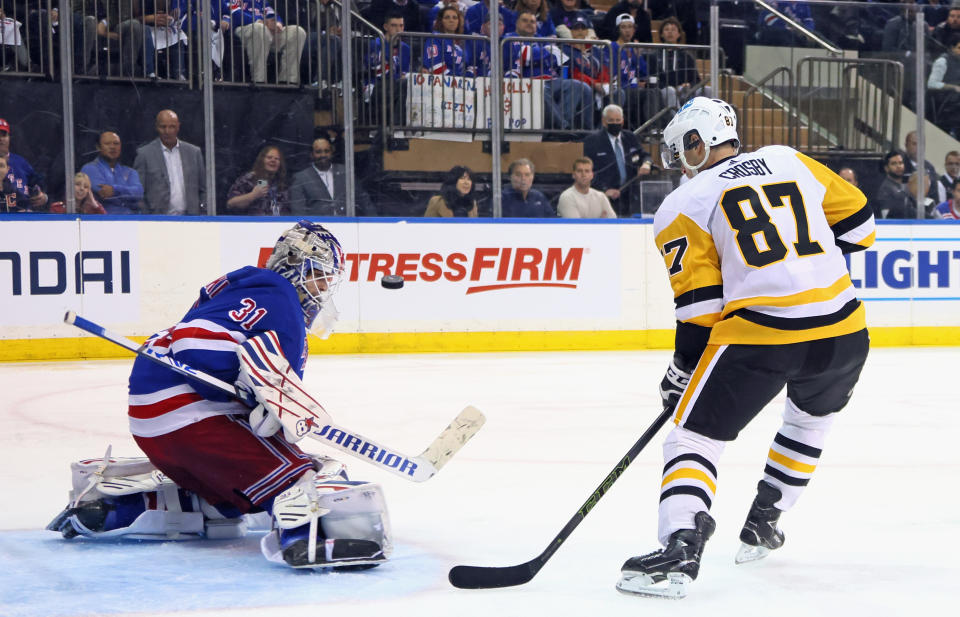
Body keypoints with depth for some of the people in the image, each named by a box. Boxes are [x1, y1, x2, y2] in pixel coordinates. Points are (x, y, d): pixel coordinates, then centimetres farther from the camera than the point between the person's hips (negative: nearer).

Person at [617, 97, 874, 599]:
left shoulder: (685, 204, 4)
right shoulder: (791, 161, 16)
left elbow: (699, 303, -1)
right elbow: (858, 224, 18)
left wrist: (683, 371, 10)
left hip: (758, 334, -5)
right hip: (844, 331, 5)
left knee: (694, 436, 5)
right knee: (812, 415, 33)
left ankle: (679, 549, -16)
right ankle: (762, 524, 34)